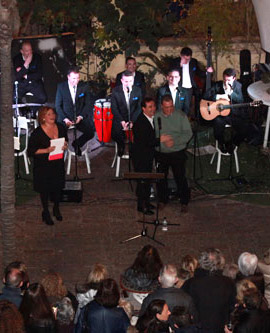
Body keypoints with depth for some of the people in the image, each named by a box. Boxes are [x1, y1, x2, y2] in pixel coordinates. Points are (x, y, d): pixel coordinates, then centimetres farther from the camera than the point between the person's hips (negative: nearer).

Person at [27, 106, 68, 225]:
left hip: (58, 163, 4)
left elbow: (66, 140, 16)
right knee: (45, 189, 9)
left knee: (58, 187, 16)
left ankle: (56, 209, 41)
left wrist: (65, 145, -8)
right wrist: (46, 150, -27)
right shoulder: (37, 133, -18)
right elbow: (30, 151, -16)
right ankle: (46, 213, 29)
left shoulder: (60, 128, -2)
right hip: (43, 166, -4)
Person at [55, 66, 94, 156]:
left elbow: (87, 104, 5)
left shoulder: (84, 87, 2)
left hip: (80, 118, 2)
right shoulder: (61, 87, 0)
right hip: (65, 117, -1)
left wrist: (80, 117, -10)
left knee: (90, 132, -23)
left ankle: (76, 144, 8)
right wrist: (65, 119, -14)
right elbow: (58, 106, 0)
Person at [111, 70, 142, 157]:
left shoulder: (138, 91, 0)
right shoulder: (116, 91, -3)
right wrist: (122, 122, -19)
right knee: (115, 134, -26)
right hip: (120, 119, -1)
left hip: (134, 119, 1)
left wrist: (132, 121, -17)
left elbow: (139, 108, -2)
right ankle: (121, 146, 7)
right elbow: (114, 108, -6)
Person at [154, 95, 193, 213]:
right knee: (161, 178, 11)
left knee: (180, 178, -1)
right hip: (160, 153, 2)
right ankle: (162, 200, 29)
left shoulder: (181, 116, -4)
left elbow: (188, 133, -6)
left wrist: (174, 141, -19)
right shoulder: (156, 117, 1)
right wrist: (160, 139, -19)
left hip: (177, 153, -2)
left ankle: (184, 203, 11)